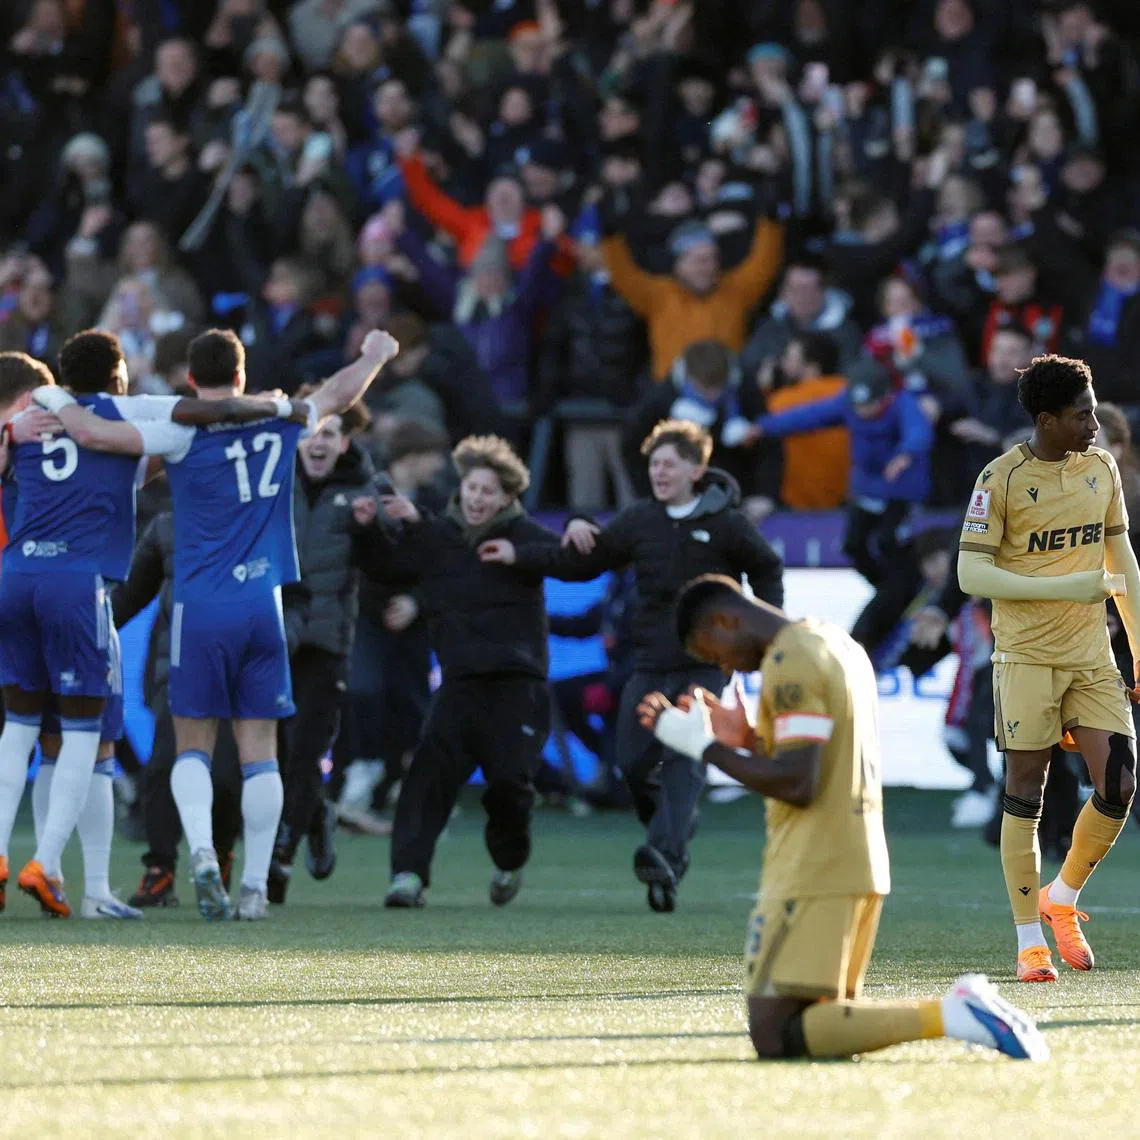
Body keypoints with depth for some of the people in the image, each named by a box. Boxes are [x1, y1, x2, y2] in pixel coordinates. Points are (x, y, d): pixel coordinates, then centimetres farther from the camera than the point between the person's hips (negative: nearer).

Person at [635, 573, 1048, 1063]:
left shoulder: (788, 664, -13)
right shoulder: (838, 643, 17)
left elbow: (797, 784, -20)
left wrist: (706, 748, -11)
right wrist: (747, 739, 17)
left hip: (811, 875, -10)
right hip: (865, 868, 10)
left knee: (773, 1035, -10)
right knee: (825, 1022, 14)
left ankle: (947, 1016, -20)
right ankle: (963, 1008, -3)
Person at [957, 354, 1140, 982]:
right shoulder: (1002, 478, -9)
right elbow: (971, 573, -12)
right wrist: (1063, 587, -19)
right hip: (1026, 655, -5)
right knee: (1024, 796, -1)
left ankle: (1061, 899, 19)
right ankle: (1030, 940, 8)